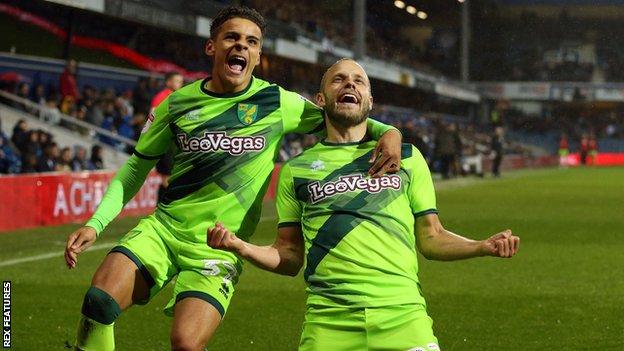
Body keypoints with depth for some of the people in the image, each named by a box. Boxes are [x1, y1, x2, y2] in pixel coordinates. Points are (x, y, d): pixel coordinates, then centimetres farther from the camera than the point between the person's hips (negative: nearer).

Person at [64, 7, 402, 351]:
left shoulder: (279, 103, -1)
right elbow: (136, 168, 13)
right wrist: (95, 224, 3)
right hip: (163, 228, 2)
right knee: (99, 300, -22)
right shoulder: (177, 103, 4)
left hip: (218, 246, -2)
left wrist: (387, 131, -9)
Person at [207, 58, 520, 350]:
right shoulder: (296, 170, 16)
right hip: (329, 321, -1)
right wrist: (241, 247, -4)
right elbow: (289, 256, 15)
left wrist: (484, 246, 0)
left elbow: (431, 238, 17)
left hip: (404, 315, 1)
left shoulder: (407, 157, 17)